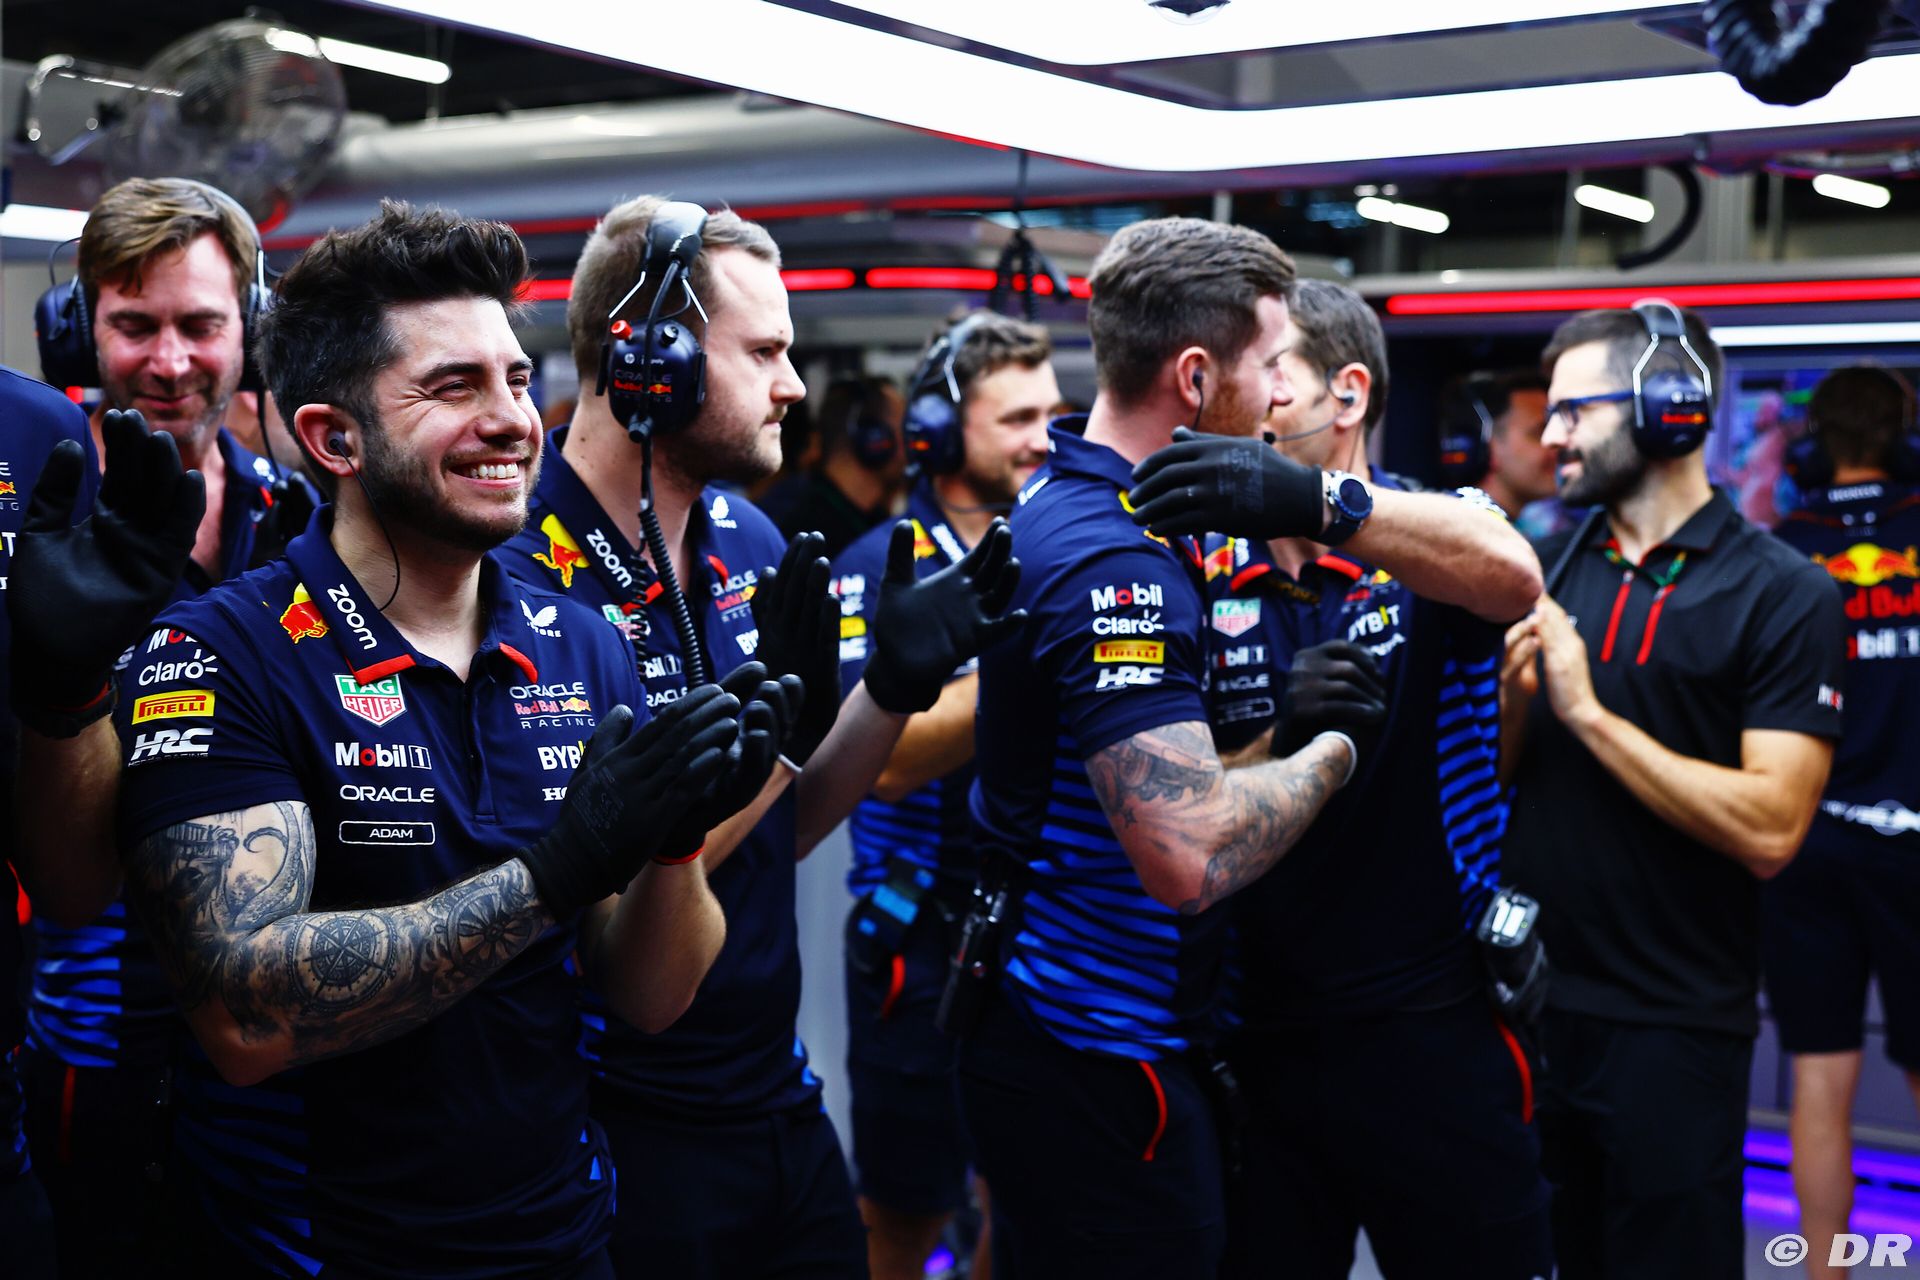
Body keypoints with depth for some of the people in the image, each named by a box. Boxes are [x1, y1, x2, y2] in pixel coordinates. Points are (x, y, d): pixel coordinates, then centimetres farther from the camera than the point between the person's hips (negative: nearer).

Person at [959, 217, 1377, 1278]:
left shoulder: (1050, 503, 8)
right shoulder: (1121, 564, -24)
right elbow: (1189, 854, -30)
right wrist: (1334, 747, -15)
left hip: (1037, 1022, 10)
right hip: (1097, 1060, -10)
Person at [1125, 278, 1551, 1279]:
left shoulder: (1434, 545, -4)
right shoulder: (1203, 574, 2)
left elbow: (1511, 575, -29)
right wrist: (1281, 737, -21)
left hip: (1435, 1037, -2)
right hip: (1256, 1037, 2)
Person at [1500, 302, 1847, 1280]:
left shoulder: (1782, 595, -10)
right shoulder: (1550, 567, 7)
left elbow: (1769, 829, -20)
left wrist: (1588, 712, -19)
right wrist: (1514, 699, -12)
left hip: (1672, 1024, -5)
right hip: (1527, 992, 5)